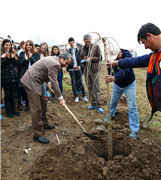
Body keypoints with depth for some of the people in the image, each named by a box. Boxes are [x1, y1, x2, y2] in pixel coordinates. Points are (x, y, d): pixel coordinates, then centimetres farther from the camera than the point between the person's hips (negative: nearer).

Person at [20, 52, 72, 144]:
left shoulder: (54, 59, 9)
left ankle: (44, 124, 34)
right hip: (31, 82, -11)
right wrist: (60, 98, -14)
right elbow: (54, 82, -21)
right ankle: (38, 135, -2)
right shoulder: (55, 64, -23)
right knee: (37, 109, -9)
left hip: (36, 81, 11)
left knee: (43, 104, 17)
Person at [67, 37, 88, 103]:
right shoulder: (68, 51, 3)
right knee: (73, 83, 1)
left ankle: (84, 96, 11)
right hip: (71, 69, -1)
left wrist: (79, 65, -10)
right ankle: (76, 97, 11)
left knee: (81, 82, 2)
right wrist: (73, 65, -19)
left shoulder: (78, 50, 8)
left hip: (78, 68, 1)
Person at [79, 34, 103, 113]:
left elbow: (99, 58, -3)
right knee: (90, 88, 10)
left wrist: (91, 58, -17)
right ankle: (93, 104, 21)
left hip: (95, 70, -5)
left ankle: (98, 105, 3)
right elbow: (80, 59, 16)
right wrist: (83, 59, -6)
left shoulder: (96, 47, -1)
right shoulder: (83, 49, 12)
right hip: (86, 70, 5)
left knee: (96, 88, -4)